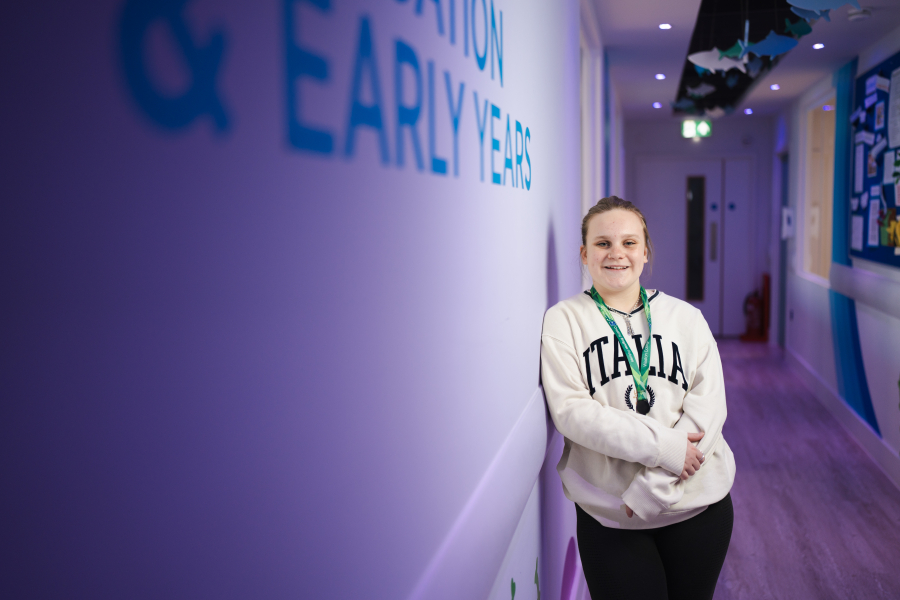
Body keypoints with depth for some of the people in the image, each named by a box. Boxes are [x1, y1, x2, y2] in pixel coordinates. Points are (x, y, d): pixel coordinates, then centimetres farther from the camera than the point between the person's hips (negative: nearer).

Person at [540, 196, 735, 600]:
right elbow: (570, 411, -14)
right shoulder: (563, 320, -3)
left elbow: (707, 409, -6)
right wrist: (662, 445, -21)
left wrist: (653, 484, -16)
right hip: (607, 515, -2)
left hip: (698, 504, 3)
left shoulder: (686, 318, 3)